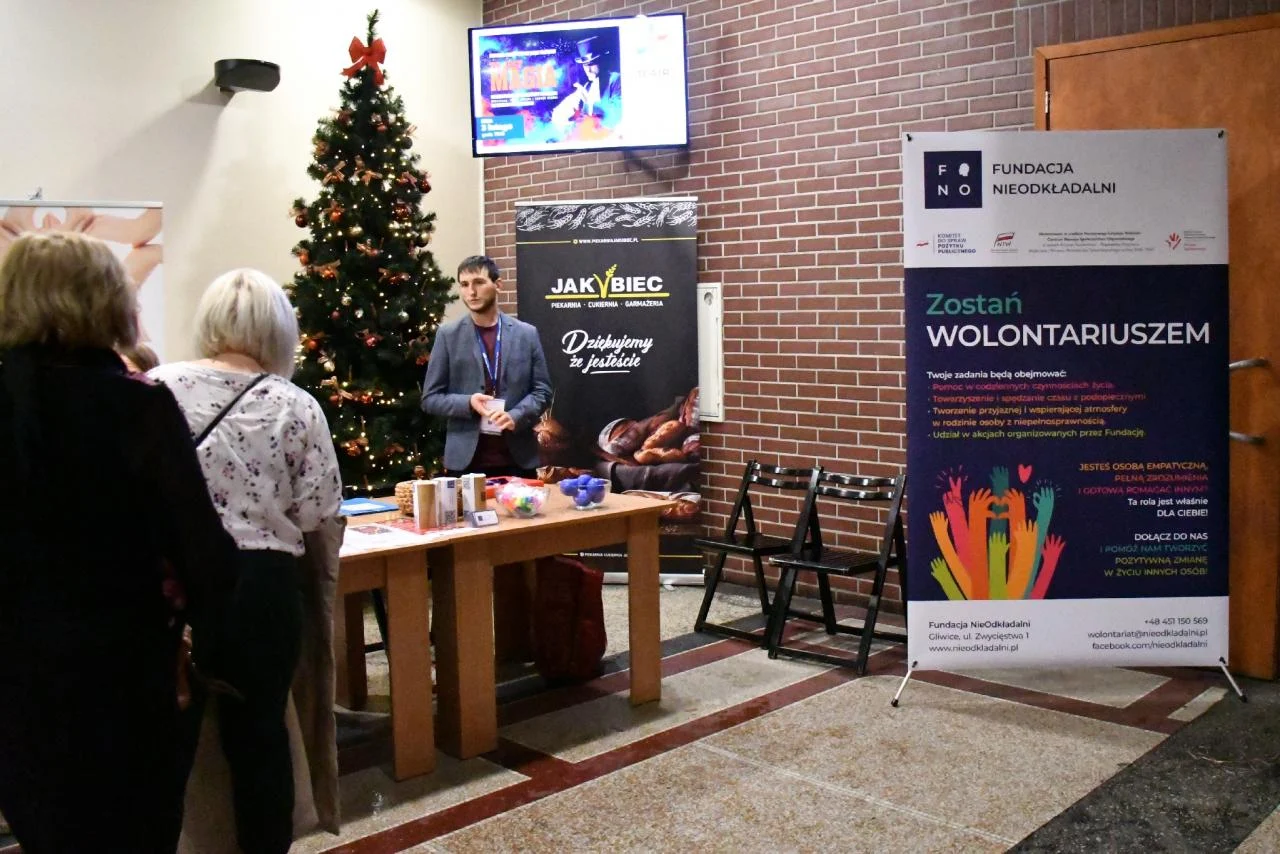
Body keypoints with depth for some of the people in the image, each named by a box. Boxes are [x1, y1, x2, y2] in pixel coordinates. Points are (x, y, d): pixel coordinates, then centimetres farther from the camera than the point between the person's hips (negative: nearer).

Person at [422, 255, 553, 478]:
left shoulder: (526, 333, 6)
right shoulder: (447, 335, 3)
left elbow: (542, 391, 5)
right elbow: (430, 398, 3)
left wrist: (515, 416, -14)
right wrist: (468, 403, -15)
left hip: (518, 458, 1)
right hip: (465, 459, -1)